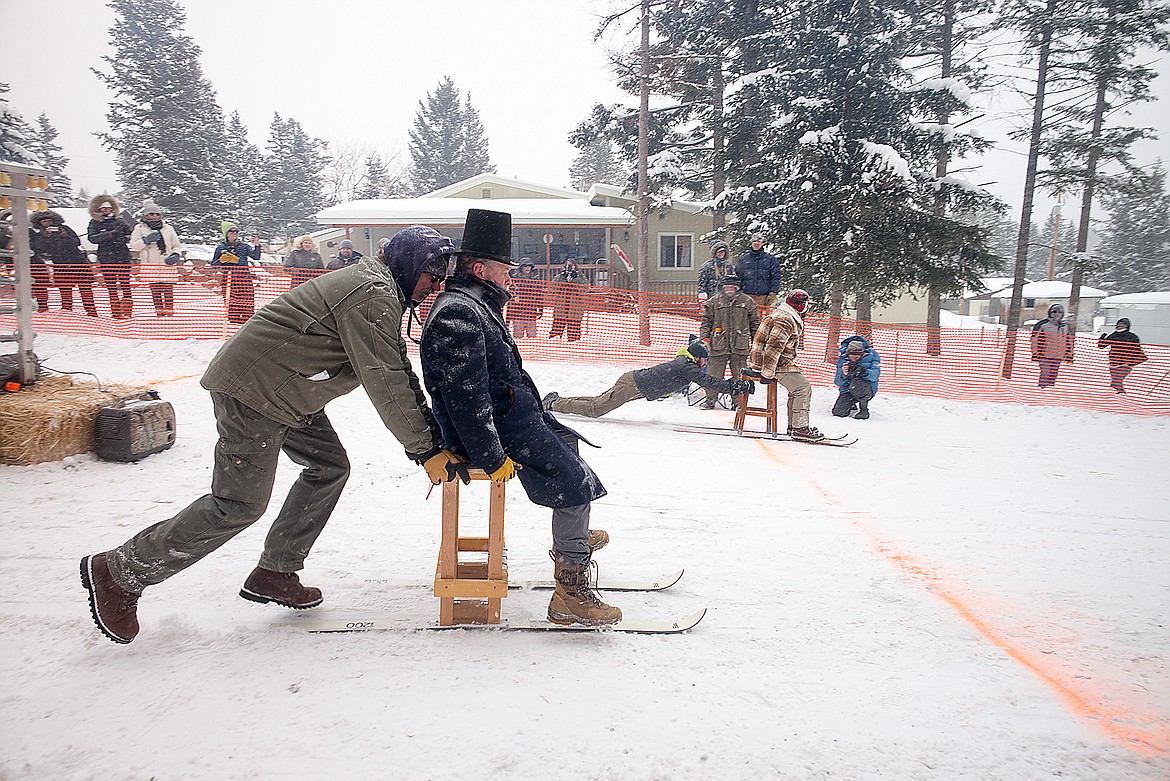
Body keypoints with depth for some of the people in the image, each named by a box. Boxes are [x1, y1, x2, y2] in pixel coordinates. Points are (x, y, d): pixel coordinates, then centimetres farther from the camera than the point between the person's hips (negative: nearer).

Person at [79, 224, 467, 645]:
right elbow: (386, 385, -24)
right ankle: (119, 572, 5)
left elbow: (401, 374, 16)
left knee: (329, 466, 11)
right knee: (239, 504, -7)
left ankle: (274, 574, 17)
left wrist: (433, 433, 9)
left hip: (284, 392, 11)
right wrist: (425, 451, -18)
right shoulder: (374, 296, -19)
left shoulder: (383, 293, 15)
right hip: (253, 392, -11)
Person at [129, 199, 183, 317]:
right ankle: (159, 311, 4)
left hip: (167, 265, 1)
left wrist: (176, 255, -2)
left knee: (168, 289, -5)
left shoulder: (168, 228, 14)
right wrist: (146, 240, -15)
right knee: (155, 289, -1)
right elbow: (133, 245, 1)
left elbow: (176, 246, 18)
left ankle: (169, 311, 0)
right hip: (150, 266, 0)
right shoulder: (140, 228, 9)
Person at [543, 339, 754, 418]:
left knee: (597, 404, 14)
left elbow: (706, 379, 20)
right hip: (632, 384, -9)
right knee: (595, 409, -6)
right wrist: (738, 387, -20)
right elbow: (707, 381, -22)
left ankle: (557, 400, 19)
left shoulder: (686, 363, 13)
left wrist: (733, 384, 11)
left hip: (633, 381, 9)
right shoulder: (687, 366, -15)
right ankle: (553, 404, 1)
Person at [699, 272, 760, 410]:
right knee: (714, 374, 1)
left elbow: (755, 323, 13)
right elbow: (706, 322, 10)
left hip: (740, 346, 0)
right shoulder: (713, 302, 6)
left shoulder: (748, 302, 7)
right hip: (718, 345, 0)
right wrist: (704, 338, 0)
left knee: (739, 376, 5)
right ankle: (710, 399, 14)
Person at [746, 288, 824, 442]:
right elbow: (773, 347, -26)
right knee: (803, 388, -13)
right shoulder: (785, 320, -18)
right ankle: (799, 428, -12)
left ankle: (793, 426, 17)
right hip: (774, 364, -11)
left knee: (797, 388, 15)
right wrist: (767, 373, -27)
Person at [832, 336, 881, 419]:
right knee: (838, 412, -11)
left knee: (857, 382, -37)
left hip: (868, 390, -4)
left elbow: (875, 374, -29)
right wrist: (844, 375, -37)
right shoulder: (843, 359, -9)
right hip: (848, 390, 4)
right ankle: (851, 405, 28)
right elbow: (838, 383, -14)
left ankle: (864, 409, -13)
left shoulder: (871, 356, -15)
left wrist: (864, 372, -50)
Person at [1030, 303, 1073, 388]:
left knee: (1053, 376, 8)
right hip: (1045, 356, -6)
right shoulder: (1042, 325, -5)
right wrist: (1035, 354, -9)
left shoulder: (1065, 326, 14)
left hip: (1058, 356, 6)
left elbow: (1069, 341, 23)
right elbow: (1035, 340, -5)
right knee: (1045, 375, -12)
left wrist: (1069, 354, 20)